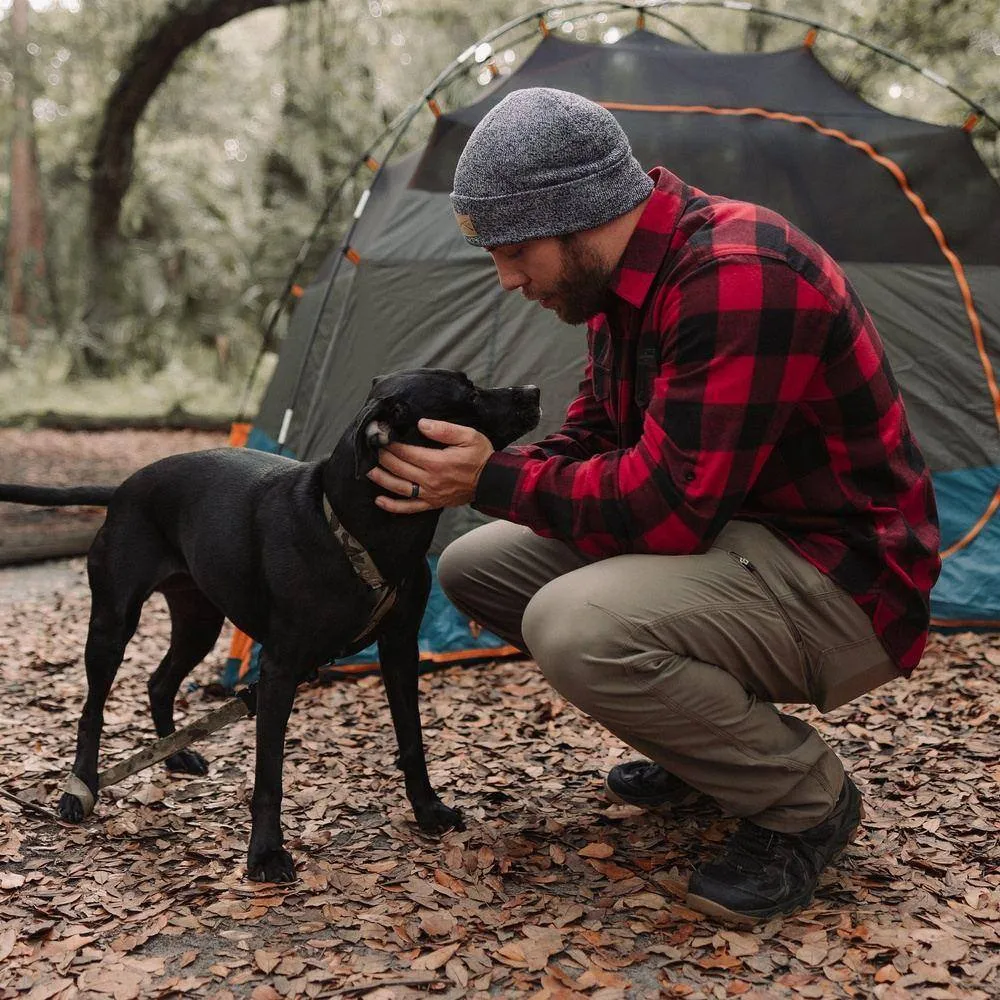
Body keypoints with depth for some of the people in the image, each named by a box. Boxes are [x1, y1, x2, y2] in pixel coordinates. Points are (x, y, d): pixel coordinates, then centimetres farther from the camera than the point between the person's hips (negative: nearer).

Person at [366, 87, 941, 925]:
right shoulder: (628, 281, 4)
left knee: (577, 629, -34)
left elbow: (670, 506, -29)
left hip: (838, 585, -9)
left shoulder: (737, 279, -27)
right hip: (726, 538, 10)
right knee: (477, 566, 4)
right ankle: (707, 745, 15)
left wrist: (495, 482, -19)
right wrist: (492, 471, -8)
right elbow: (593, 437, 11)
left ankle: (806, 801, -7)